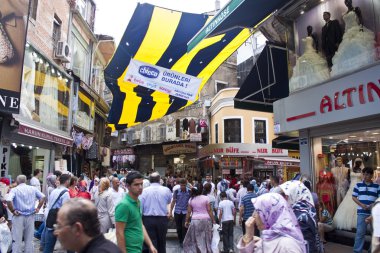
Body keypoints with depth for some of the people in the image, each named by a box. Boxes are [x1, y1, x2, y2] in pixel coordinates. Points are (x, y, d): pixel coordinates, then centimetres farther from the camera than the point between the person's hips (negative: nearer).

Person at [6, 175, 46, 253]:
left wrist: (13, 211, -11)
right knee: (29, 239, 13)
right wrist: (38, 208, 5)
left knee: (17, 240, 5)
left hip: (19, 216, -3)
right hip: (30, 216, 3)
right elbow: (43, 197, 1)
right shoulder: (33, 188, 6)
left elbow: (8, 200, -21)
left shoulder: (14, 189, -5)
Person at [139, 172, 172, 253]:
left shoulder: (144, 191, -8)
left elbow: (140, 206, -7)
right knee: (161, 243, 17)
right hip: (162, 219, 2)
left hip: (148, 219, -1)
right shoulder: (166, 190, -3)